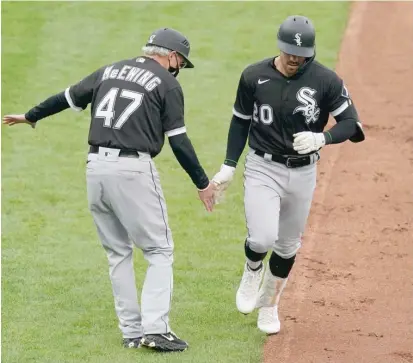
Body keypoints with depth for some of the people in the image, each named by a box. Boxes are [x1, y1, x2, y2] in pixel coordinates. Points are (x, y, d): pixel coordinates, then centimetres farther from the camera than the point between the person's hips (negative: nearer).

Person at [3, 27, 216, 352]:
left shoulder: (110, 71, 16)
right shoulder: (167, 84, 0)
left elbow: (68, 98, 24)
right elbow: (179, 142, -4)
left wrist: (31, 117, 39)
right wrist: (202, 183, 3)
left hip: (96, 166, 6)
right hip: (133, 170, -6)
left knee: (118, 252, 15)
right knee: (159, 250, 0)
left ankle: (131, 331, 14)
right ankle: (155, 328, -12)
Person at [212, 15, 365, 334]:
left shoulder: (325, 80, -11)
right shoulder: (254, 77, -8)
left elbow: (351, 124, -9)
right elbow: (241, 121, 5)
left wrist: (320, 138, -28)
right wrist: (229, 167, 2)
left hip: (303, 173, 1)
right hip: (263, 168, -1)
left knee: (288, 245, 14)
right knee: (262, 238, -20)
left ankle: (269, 305, 37)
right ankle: (253, 271, 16)